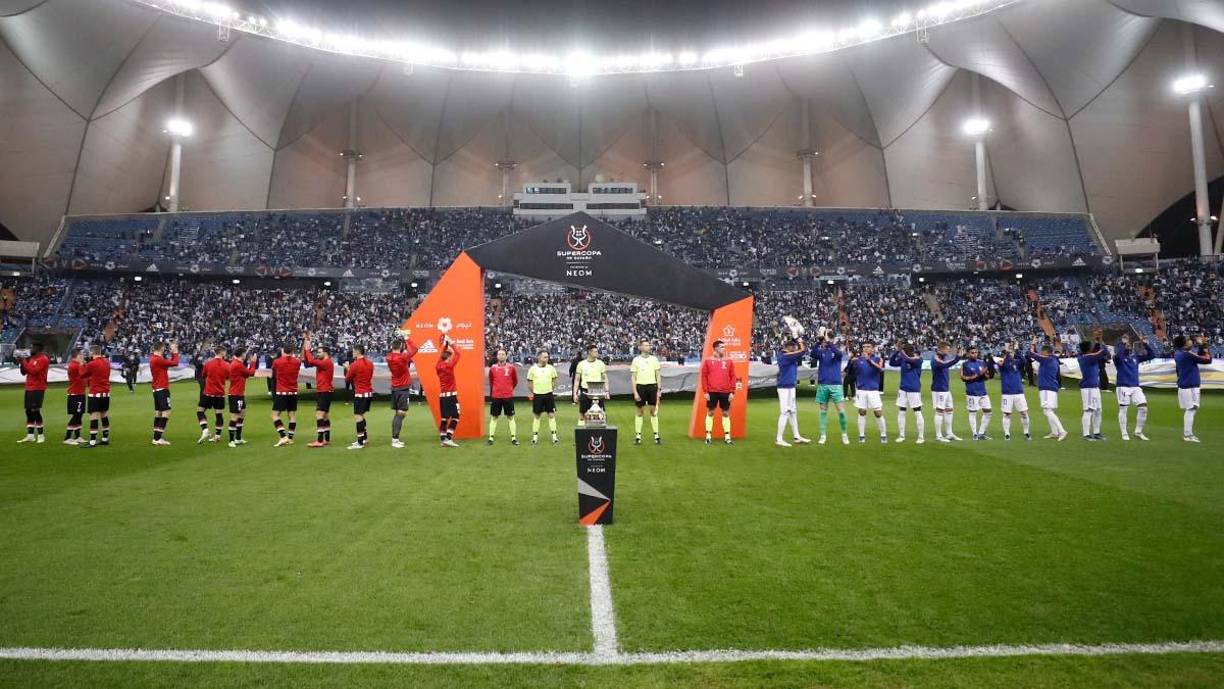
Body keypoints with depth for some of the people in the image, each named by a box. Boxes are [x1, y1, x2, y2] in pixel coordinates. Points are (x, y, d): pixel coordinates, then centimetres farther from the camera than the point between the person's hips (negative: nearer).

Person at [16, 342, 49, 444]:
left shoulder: (43, 359, -11)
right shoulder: (31, 359, 16)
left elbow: (33, 371, -21)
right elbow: (24, 372, 18)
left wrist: (25, 363, -13)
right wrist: (22, 364, 3)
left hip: (38, 389, -9)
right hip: (29, 388, 9)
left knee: (35, 410, -9)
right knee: (28, 411, 8)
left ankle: (41, 435, -2)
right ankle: (30, 435, 13)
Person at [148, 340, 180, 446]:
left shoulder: (153, 358, 12)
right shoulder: (158, 359, -18)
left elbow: (170, 362, 16)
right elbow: (175, 363, -17)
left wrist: (173, 353, 10)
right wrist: (175, 352, -3)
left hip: (156, 389, 10)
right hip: (162, 389, -10)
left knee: (158, 412, 15)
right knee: (166, 412, -9)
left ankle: (156, 437, 19)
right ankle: (158, 438, -12)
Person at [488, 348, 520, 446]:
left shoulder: (511, 367, -2)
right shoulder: (493, 368, 2)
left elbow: (515, 381, 11)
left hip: (508, 396, -1)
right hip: (495, 396, 1)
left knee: (510, 417, 4)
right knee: (494, 417, 5)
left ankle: (513, 438, 10)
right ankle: (491, 438, 10)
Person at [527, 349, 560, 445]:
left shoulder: (551, 368, 1)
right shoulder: (532, 369, -3)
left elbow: (554, 380, 11)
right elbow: (530, 382, 5)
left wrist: (550, 389, 5)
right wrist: (534, 392, 4)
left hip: (549, 395, 1)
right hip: (537, 396, -1)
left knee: (552, 415, 1)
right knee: (536, 416, 6)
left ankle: (554, 436, 8)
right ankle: (535, 437, 15)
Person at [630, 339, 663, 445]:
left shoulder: (654, 359, 7)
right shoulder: (636, 360, 0)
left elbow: (657, 375, 10)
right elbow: (633, 377, 0)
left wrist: (658, 390, 4)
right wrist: (635, 392, -7)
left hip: (652, 386, 2)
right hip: (640, 386, -1)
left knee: (654, 411, 4)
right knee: (640, 412, 4)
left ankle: (656, 435, 9)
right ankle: (638, 436, 11)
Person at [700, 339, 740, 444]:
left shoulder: (728, 361, 6)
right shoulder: (708, 361, 1)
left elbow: (733, 377, 5)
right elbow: (704, 377, 0)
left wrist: (732, 392, -1)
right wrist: (706, 391, -5)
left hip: (725, 392, 2)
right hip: (712, 392, -2)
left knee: (726, 413, 6)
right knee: (710, 413, 4)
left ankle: (727, 437, 10)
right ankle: (708, 436, 11)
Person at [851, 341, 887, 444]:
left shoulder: (878, 359, 0)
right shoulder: (858, 359, 5)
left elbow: (880, 369, -21)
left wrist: (869, 360, -34)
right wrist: (852, 362, -24)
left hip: (873, 390, -2)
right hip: (861, 389, 2)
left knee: (878, 413, -2)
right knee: (862, 412, 5)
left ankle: (883, 435, 10)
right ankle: (861, 436, 12)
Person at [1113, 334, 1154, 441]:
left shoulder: (1136, 356, 12)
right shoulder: (1119, 357, -5)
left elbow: (1151, 355, 10)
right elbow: (1117, 355, -29)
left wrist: (1145, 345, -1)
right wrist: (1122, 343, -22)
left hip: (1136, 387, 5)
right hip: (1123, 387, -5)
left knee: (1143, 408, -1)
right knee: (1123, 409, 0)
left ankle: (1138, 432, 12)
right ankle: (1124, 433, 8)